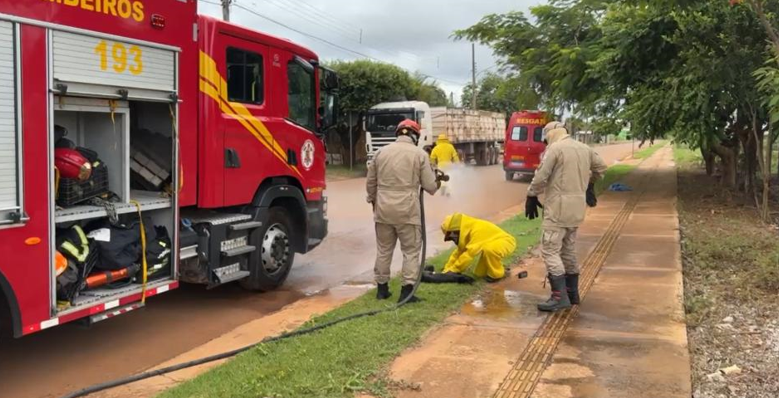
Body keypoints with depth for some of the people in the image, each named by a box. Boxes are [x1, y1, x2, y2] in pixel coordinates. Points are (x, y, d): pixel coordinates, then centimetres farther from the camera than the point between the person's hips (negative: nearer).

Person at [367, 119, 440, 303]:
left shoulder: (381, 152, 7)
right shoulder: (420, 154, -3)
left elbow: (371, 182, 13)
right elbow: (429, 186, -3)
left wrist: (373, 201, 28)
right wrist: (437, 183, 20)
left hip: (383, 209, 4)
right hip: (407, 211, -4)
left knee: (383, 250, 15)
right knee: (411, 251, 5)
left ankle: (382, 288, 23)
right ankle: (407, 291, 2)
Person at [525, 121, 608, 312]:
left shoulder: (555, 148, -11)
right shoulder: (585, 149, 13)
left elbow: (541, 176, -14)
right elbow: (601, 167, 27)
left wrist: (531, 196, -1)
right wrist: (589, 185, 41)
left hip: (559, 206, -8)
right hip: (577, 206, 8)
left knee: (550, 250, -6)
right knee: (569, 249, 18)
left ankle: (560, 297, -12)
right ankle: (572, 292, 24)